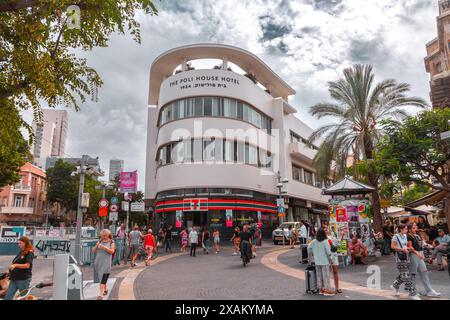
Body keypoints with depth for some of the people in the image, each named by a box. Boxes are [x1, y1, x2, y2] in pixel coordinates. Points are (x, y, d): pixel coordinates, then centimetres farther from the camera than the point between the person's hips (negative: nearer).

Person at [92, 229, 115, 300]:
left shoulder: (111, 242, 0)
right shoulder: (100, 241, 11)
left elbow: (112, 251, -12)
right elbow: (93, 250, 9)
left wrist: (104, 247, -21)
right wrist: (97, 245, -11)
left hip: (106, 263, -5)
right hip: (98, 262, 5)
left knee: (103, 278, -11)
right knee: (100, 277, 15)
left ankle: (100, 294, -12)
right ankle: (105, 289, 35)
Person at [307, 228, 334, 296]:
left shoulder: (314, 241, 0)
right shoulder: (325, 241, -15)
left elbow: (309, 248, 3)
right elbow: (328, 251, -17)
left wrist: (312, 254, 16)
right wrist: (330, 259, -4)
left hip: (317, 262, 5)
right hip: (325, 261, -5)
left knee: (319, 275, 14)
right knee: (326, 275, 5)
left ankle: (320, 289, 22)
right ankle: (326, 289, 10)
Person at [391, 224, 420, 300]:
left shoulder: (405, 236, 11)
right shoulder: (396, 236, -10)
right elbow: (392, 246, -13)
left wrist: (408, 248, 5)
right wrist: (402, 249, -17)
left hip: (406, 256, 8)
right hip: (400, 257, -8)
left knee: (403, 274, 11)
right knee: (405, 275, -4)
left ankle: (395, 286, 31)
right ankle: (412, 293, 2)